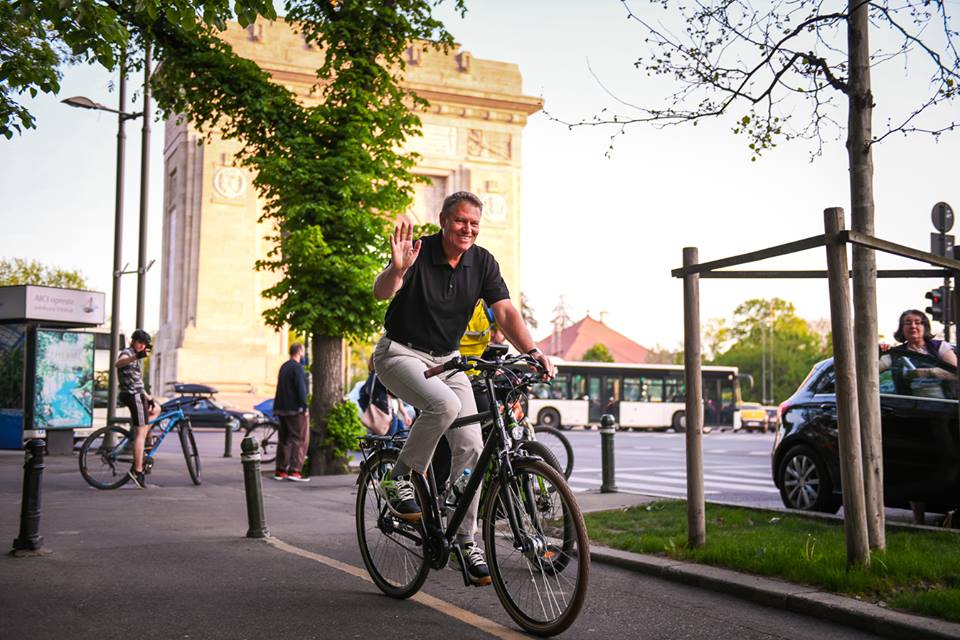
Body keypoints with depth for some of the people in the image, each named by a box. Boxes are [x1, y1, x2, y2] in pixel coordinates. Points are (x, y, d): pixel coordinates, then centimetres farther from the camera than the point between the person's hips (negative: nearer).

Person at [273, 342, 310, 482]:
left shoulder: (284, 367, 16)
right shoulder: (297, 367, -12)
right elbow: (300, 388, -18)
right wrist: (304, 407, -15)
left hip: (282, 408, 9)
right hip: (295, 409, -9)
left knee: (284, 439, 13)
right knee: (300, 439, -6)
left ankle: (280, 471, 14)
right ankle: (294, 471, -12)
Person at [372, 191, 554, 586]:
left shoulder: (483, 263, -3)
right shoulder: (419, 254, -16)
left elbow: (505, 311, -11)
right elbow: (381, 293, -31)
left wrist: (531, 352, -27)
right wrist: (397, 269, -53)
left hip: (446, 359, 5)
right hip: (401, 354, -5)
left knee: (470, 447, -7)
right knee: (445, 405, -34)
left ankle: (465, 539, 7)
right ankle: (400, 480, -12)